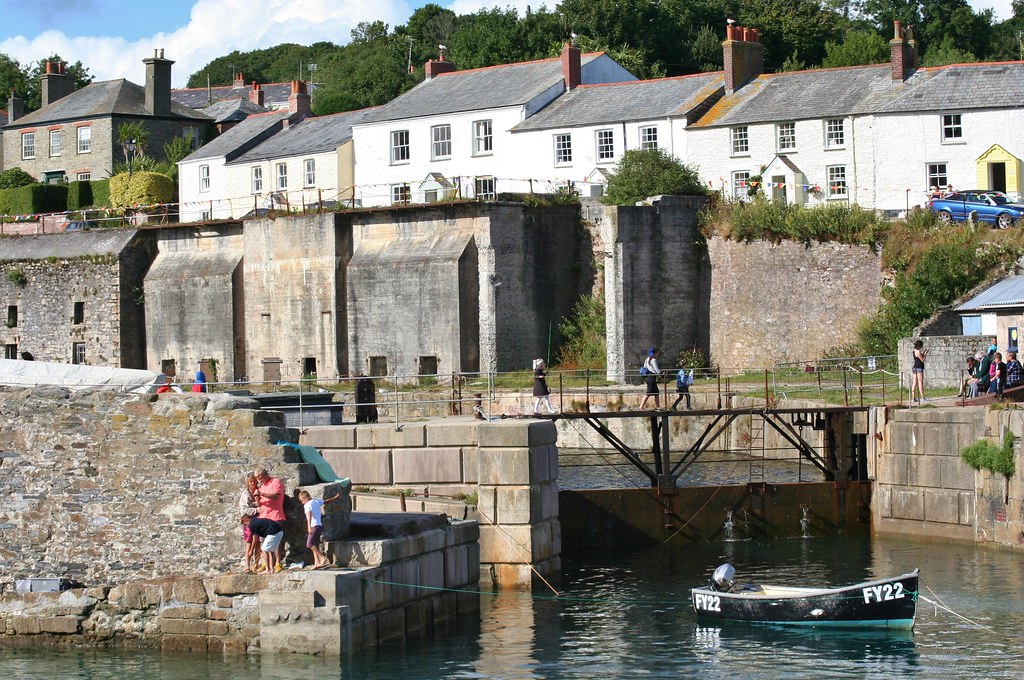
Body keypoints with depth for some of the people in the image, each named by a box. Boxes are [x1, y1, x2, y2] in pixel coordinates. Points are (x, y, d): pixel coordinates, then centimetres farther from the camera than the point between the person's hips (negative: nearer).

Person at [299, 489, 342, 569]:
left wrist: (309, 527, -35)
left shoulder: (307, 505, -8)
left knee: (310, 544, -14)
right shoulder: (317, 502, 15)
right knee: (315, 546, 8)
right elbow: (327, 501, 30)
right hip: (320, 526, 9)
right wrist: (336, 497, 49)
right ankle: (316, 563, 0)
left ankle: (322, 557, -22)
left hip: (314, 526, -9)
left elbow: (309, 515, -23)